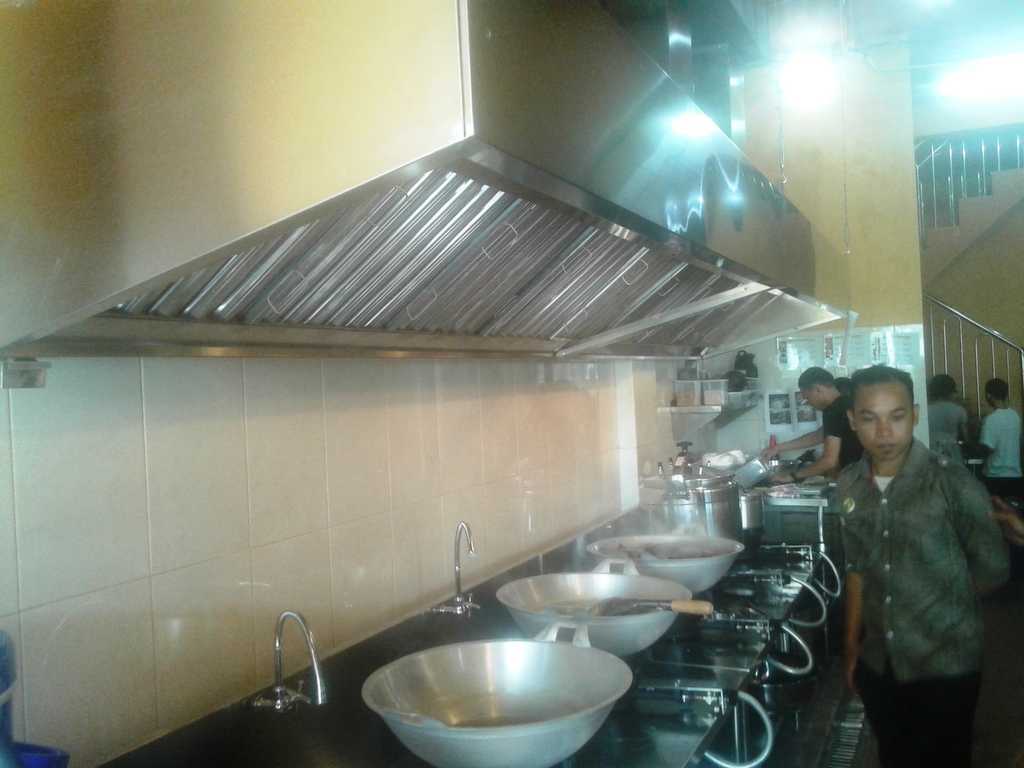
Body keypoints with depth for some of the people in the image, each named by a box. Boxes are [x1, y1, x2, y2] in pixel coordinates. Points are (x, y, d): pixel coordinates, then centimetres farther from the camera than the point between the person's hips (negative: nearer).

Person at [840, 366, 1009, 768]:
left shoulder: (953, 482, -18)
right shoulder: (849, 485, -3)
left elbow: (993, 570, -8)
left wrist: (938, 608, 3)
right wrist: (852, 644, 12)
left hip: (945, 668, -4)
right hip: (878, 665, 4)